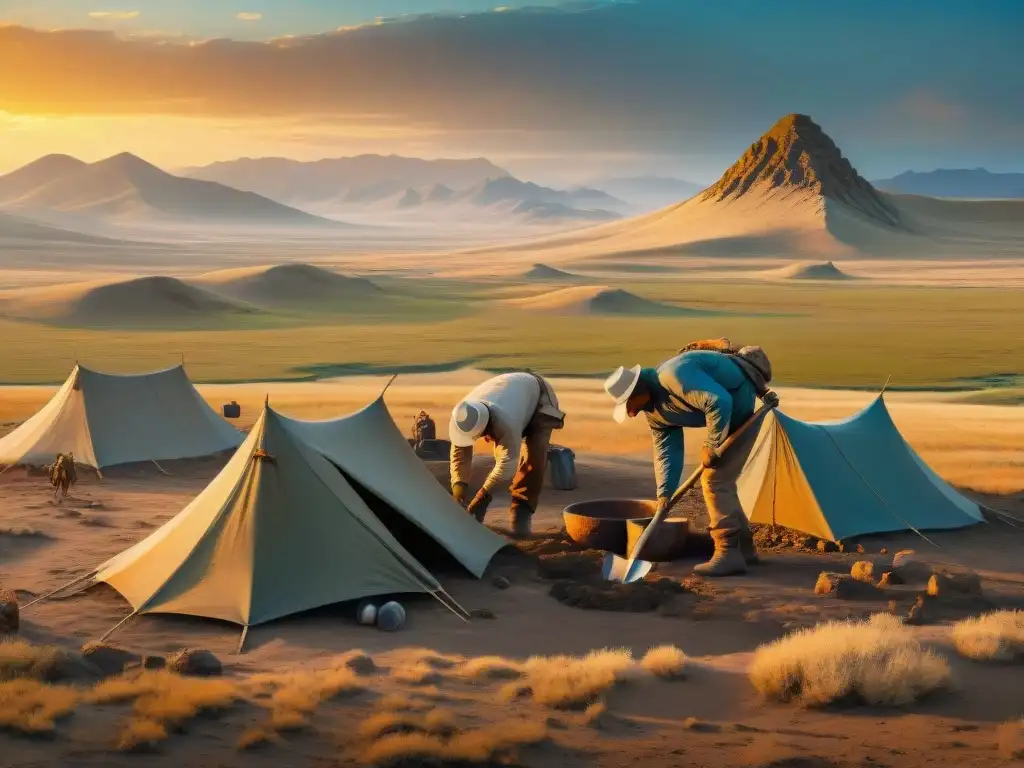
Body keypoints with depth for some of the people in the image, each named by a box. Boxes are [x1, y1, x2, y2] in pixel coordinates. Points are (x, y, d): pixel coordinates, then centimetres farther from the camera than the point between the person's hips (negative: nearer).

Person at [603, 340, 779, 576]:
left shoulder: (674, 375, -32)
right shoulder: (654, 411, 0)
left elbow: (719, 402, -37)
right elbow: (667, 451, 2)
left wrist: (712, 447, -26)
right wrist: (664, 493, -7)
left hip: (741, 408, -10)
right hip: (727, 416, 10)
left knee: (715, 480, -13)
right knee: (721, 481, 14)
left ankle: (729, 554, -12)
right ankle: (744, 548, 23)